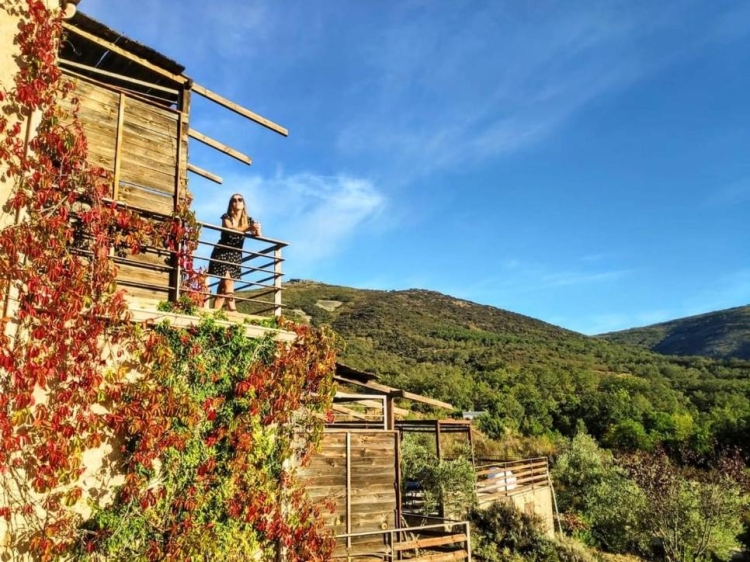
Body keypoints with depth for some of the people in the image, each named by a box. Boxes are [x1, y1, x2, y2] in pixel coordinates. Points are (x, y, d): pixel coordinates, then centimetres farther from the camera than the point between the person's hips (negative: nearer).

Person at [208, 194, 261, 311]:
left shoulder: (248, 220, 7)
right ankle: (233, 311, -19)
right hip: (222, 253, -4)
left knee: (223, 285, -1)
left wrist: (257, 230, -32)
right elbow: (231, 229, -24)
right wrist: (249, 228, -38)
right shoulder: (226, 217, -3)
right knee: (228, 282, -16)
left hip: (236, 256, 4)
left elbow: (257, 235, -7)